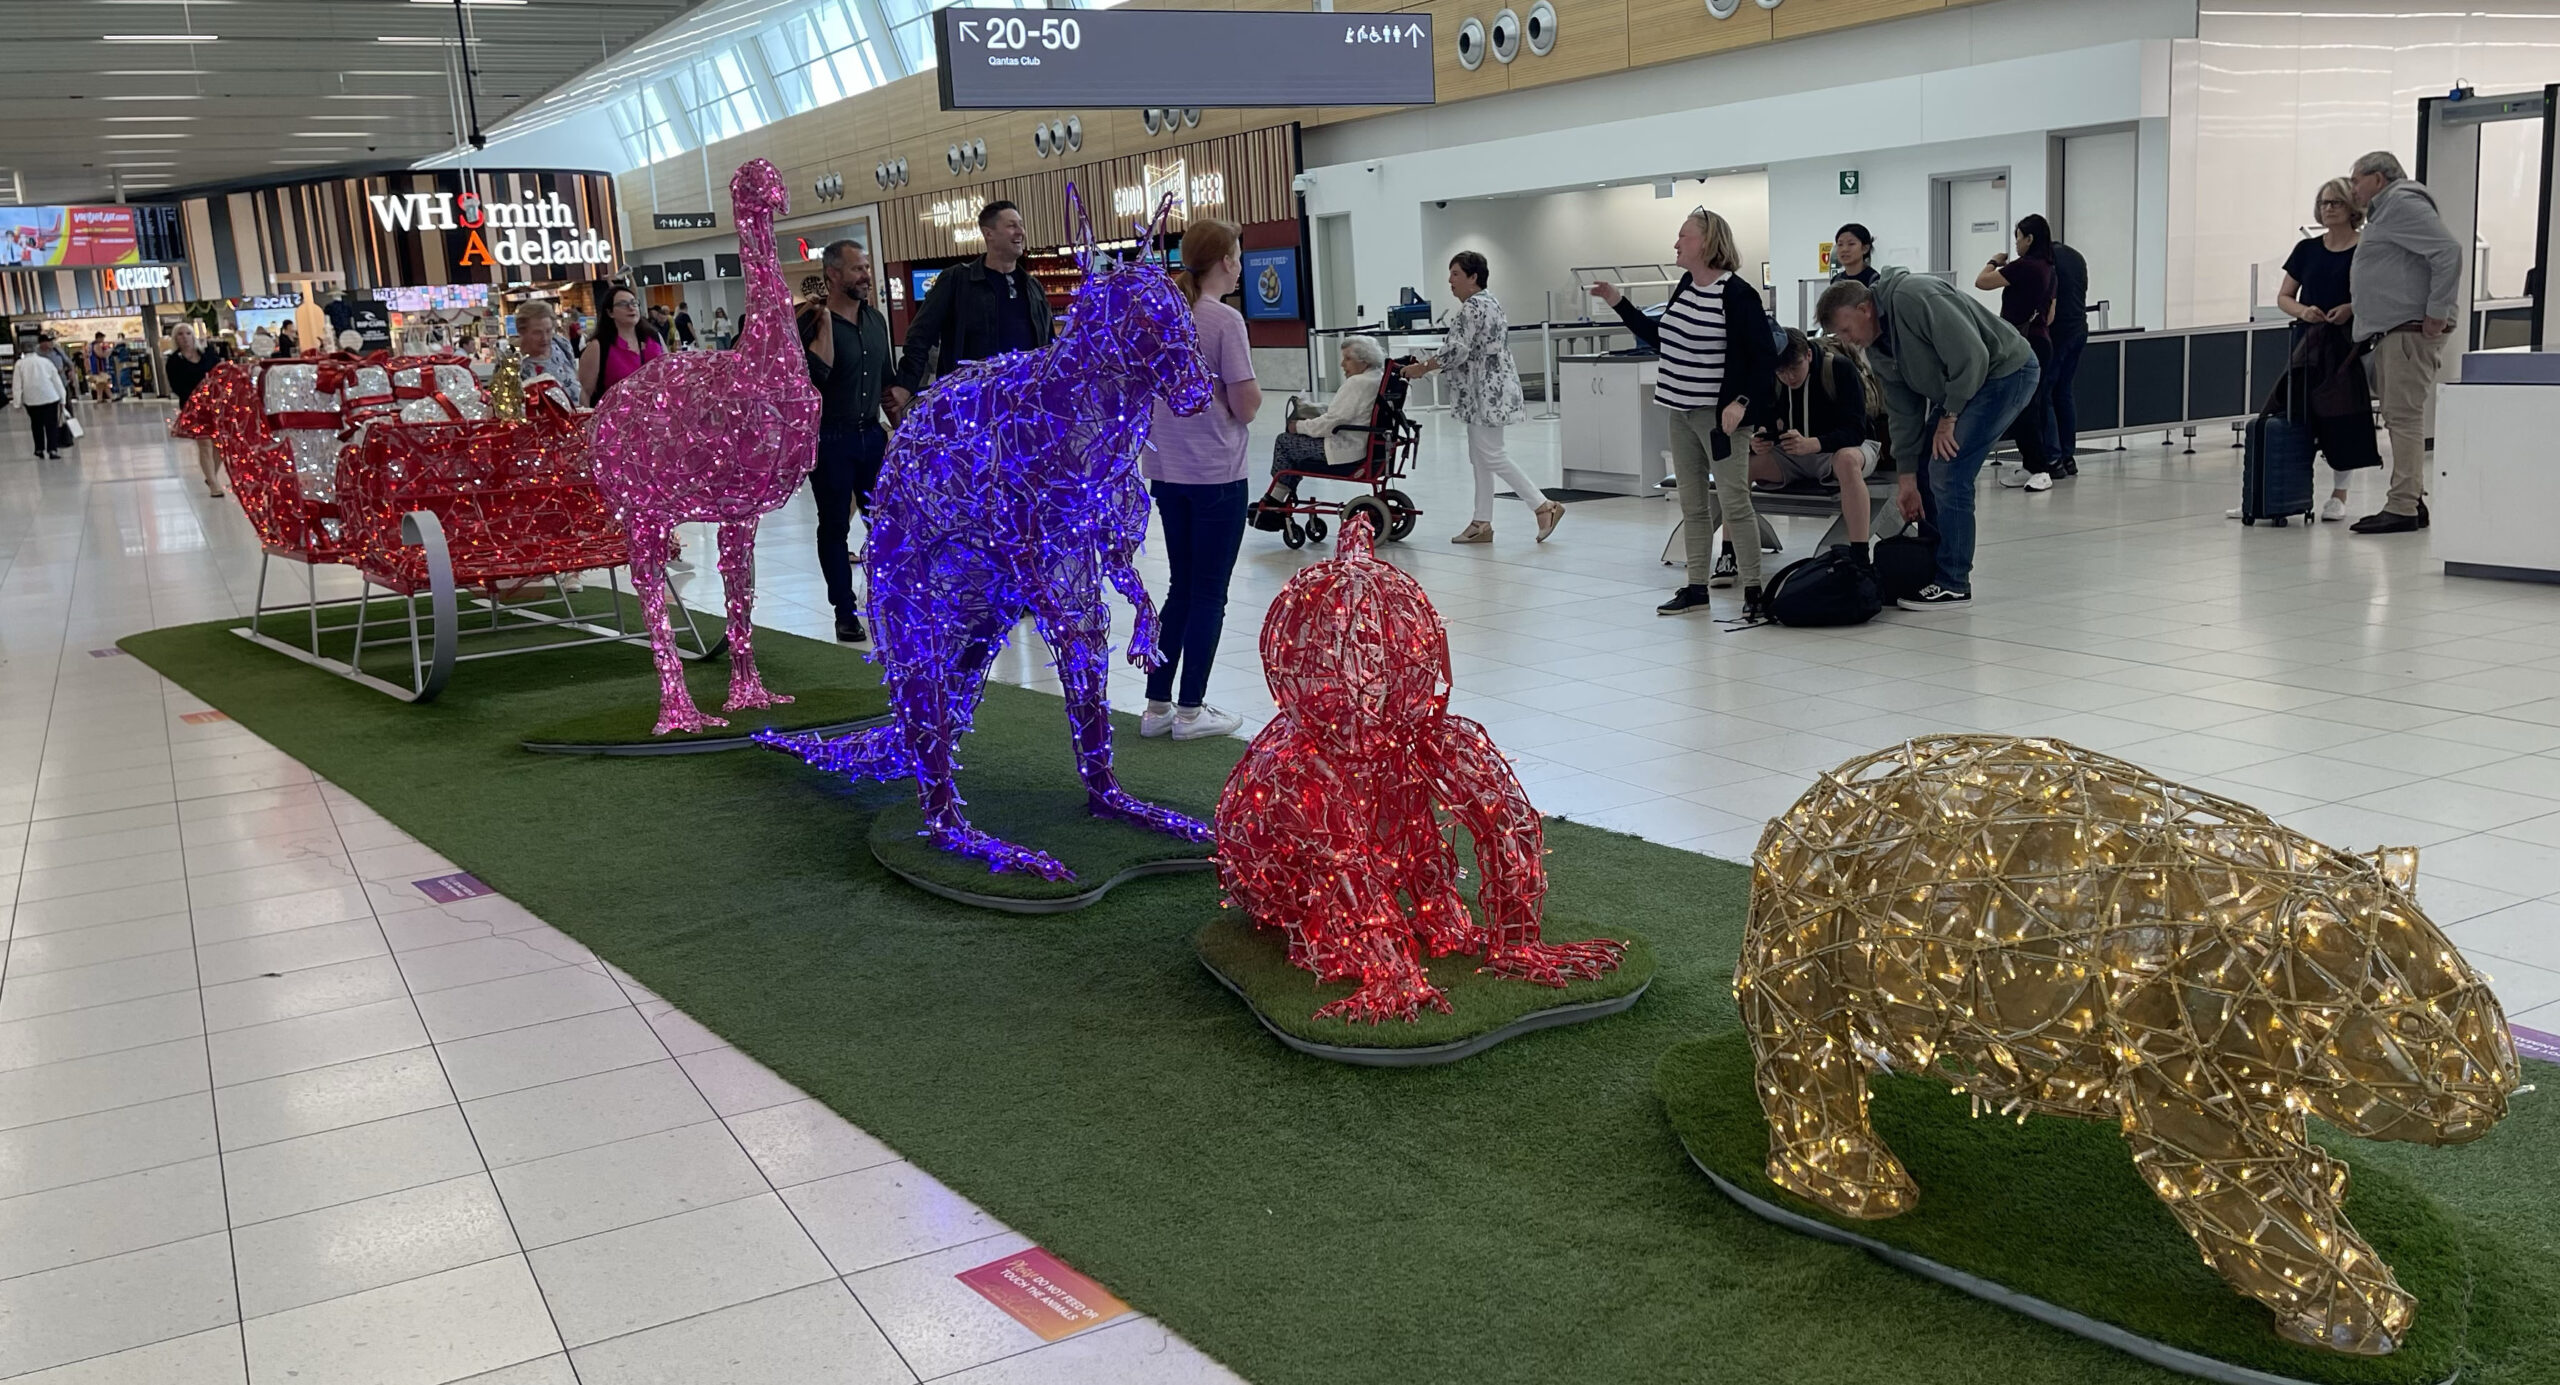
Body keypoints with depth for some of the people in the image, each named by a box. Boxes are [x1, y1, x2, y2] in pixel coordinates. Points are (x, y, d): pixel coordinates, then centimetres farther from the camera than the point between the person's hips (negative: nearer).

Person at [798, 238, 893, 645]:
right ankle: (845, 611, 10)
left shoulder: (875, 320, 8)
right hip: (829, 440, -5)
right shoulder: (811, 324, -11)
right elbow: (815, 375, -26)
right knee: (834, 526, 4)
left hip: (871, 434, 5)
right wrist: (825, 321, -24)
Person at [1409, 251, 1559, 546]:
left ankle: (1544, 506, -6)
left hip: (1485, 392, -11)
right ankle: (1482, 524, 13)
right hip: (1490, 389, 11)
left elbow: (1456, 352, -22)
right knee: (1480, 457, 11)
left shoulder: (1472, 307, -16)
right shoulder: (1489, 302, 17)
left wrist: (1421, 369, -10)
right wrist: (1429, 365, 18)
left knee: (1491, 457, -8)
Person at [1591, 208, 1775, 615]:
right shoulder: (1685, 287, 9)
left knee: (1733, 502, -6)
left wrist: (1742, 402, -23)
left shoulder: (1737, 294, -15)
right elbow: (1661, 337, 22)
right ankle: (1697, 587, 20)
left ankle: (1752, 589, 2)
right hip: (1682, 412, 8)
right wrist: (1619, 304, 19)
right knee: (1693, 505, 12)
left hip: (1720, 416, -8)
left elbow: (1765, 358, -14)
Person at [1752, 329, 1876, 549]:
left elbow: (1856, 431, -24)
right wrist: (1757, 443, -26)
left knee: (1847, 460, -41)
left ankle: (1860, 559, -42)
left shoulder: (1840, 368, -18)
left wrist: (1811, 444, -43)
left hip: (1844, 447, -4)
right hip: (1793, 453, 5)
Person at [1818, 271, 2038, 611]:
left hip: (2005, 370, -10)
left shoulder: (1911, 298, -26)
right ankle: (1937, 566, 20)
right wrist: (1908, 477, 2)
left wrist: (1948, 418, -19)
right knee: (1925, 471, 8)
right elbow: (1903, 410, 6)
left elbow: (1971, 355, -28)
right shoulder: (1876, 348, 3)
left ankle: (1954, 585, -6)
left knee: (1948, 473, -14)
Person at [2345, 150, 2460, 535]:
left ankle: (2403, 507, -13)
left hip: (2410, 331, -11)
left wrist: (2437, 313, -20)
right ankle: (2411, 501, 18)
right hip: (2390, 333, 11)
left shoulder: (2403, 203, -9)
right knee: (2398, 418, 13)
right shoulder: (2384, 212, 24)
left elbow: (2449, 250, -20)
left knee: (2404, 417, -12)